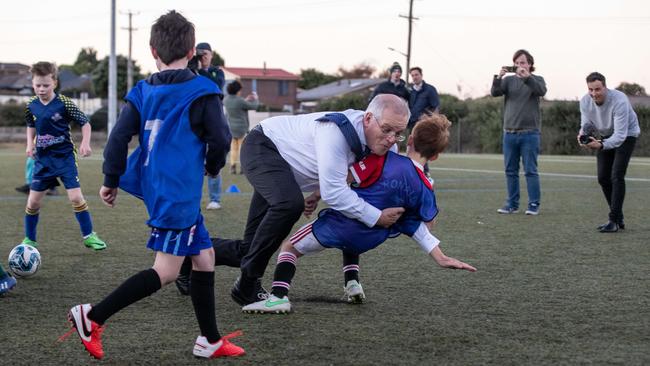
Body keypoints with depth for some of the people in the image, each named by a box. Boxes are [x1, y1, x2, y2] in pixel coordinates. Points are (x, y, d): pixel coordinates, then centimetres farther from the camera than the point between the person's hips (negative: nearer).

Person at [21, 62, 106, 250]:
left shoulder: (64, 103, -13)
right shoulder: (31, 105, -1)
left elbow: (85, 123, -6)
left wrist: (85, 143, -19)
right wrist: (30, 143, 4)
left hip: (64, 157, -4)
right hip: (42, 159, 4)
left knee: (76, 197, -10)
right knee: (33, 201, 3)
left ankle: (89, 236, 4)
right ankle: (29, 239, 19)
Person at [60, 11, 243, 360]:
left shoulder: (142, 92, 6)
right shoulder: (202, 92, -8)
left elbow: (119, 137, 1)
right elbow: (220, 138, -9)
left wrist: (111, 181, 9)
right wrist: (213, 165, 12)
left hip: (156, 187, 7)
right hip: (179, 194, -7)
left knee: (204, 257, 14)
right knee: (166, 271, -4)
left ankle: (210, 341, 18)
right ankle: (93, 316, -8)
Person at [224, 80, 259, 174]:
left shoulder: (226, 99, -3)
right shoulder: (240, 101, -23)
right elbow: (254, 106, -9)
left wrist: (246, 100, 23)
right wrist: (255, 99, 12)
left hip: (231, 127, 6)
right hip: (241, 128, -6)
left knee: (233, 148, 13)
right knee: (242, 148, 4)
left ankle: (233, 167, 8)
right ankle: (242, 167, 3)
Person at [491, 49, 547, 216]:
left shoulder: (536, 80, 5)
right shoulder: (509, 80, 11)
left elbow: (542, 91, -17)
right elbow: (495, 92, -5)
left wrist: (527, 77, -30)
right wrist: (498, 78, -24)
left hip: (529, 133, -3)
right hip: (509, 132, 3)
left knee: (530, 170, -3)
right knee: (511, 171, 6)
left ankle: (534, 205, 1)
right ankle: (512, 204, 13)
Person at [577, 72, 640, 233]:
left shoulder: (619, 101, -37)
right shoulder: (585, 101, -19)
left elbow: (620, 135, -40)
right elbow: (586, 124, -10)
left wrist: (601, 145, -55)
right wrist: (583, 134, -35)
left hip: (626, 135, -6)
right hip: (605, 136, 6)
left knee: (616, 176, -18)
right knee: (603, 178, 3)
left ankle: (614, 221, -13)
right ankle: (619, 218, 15)